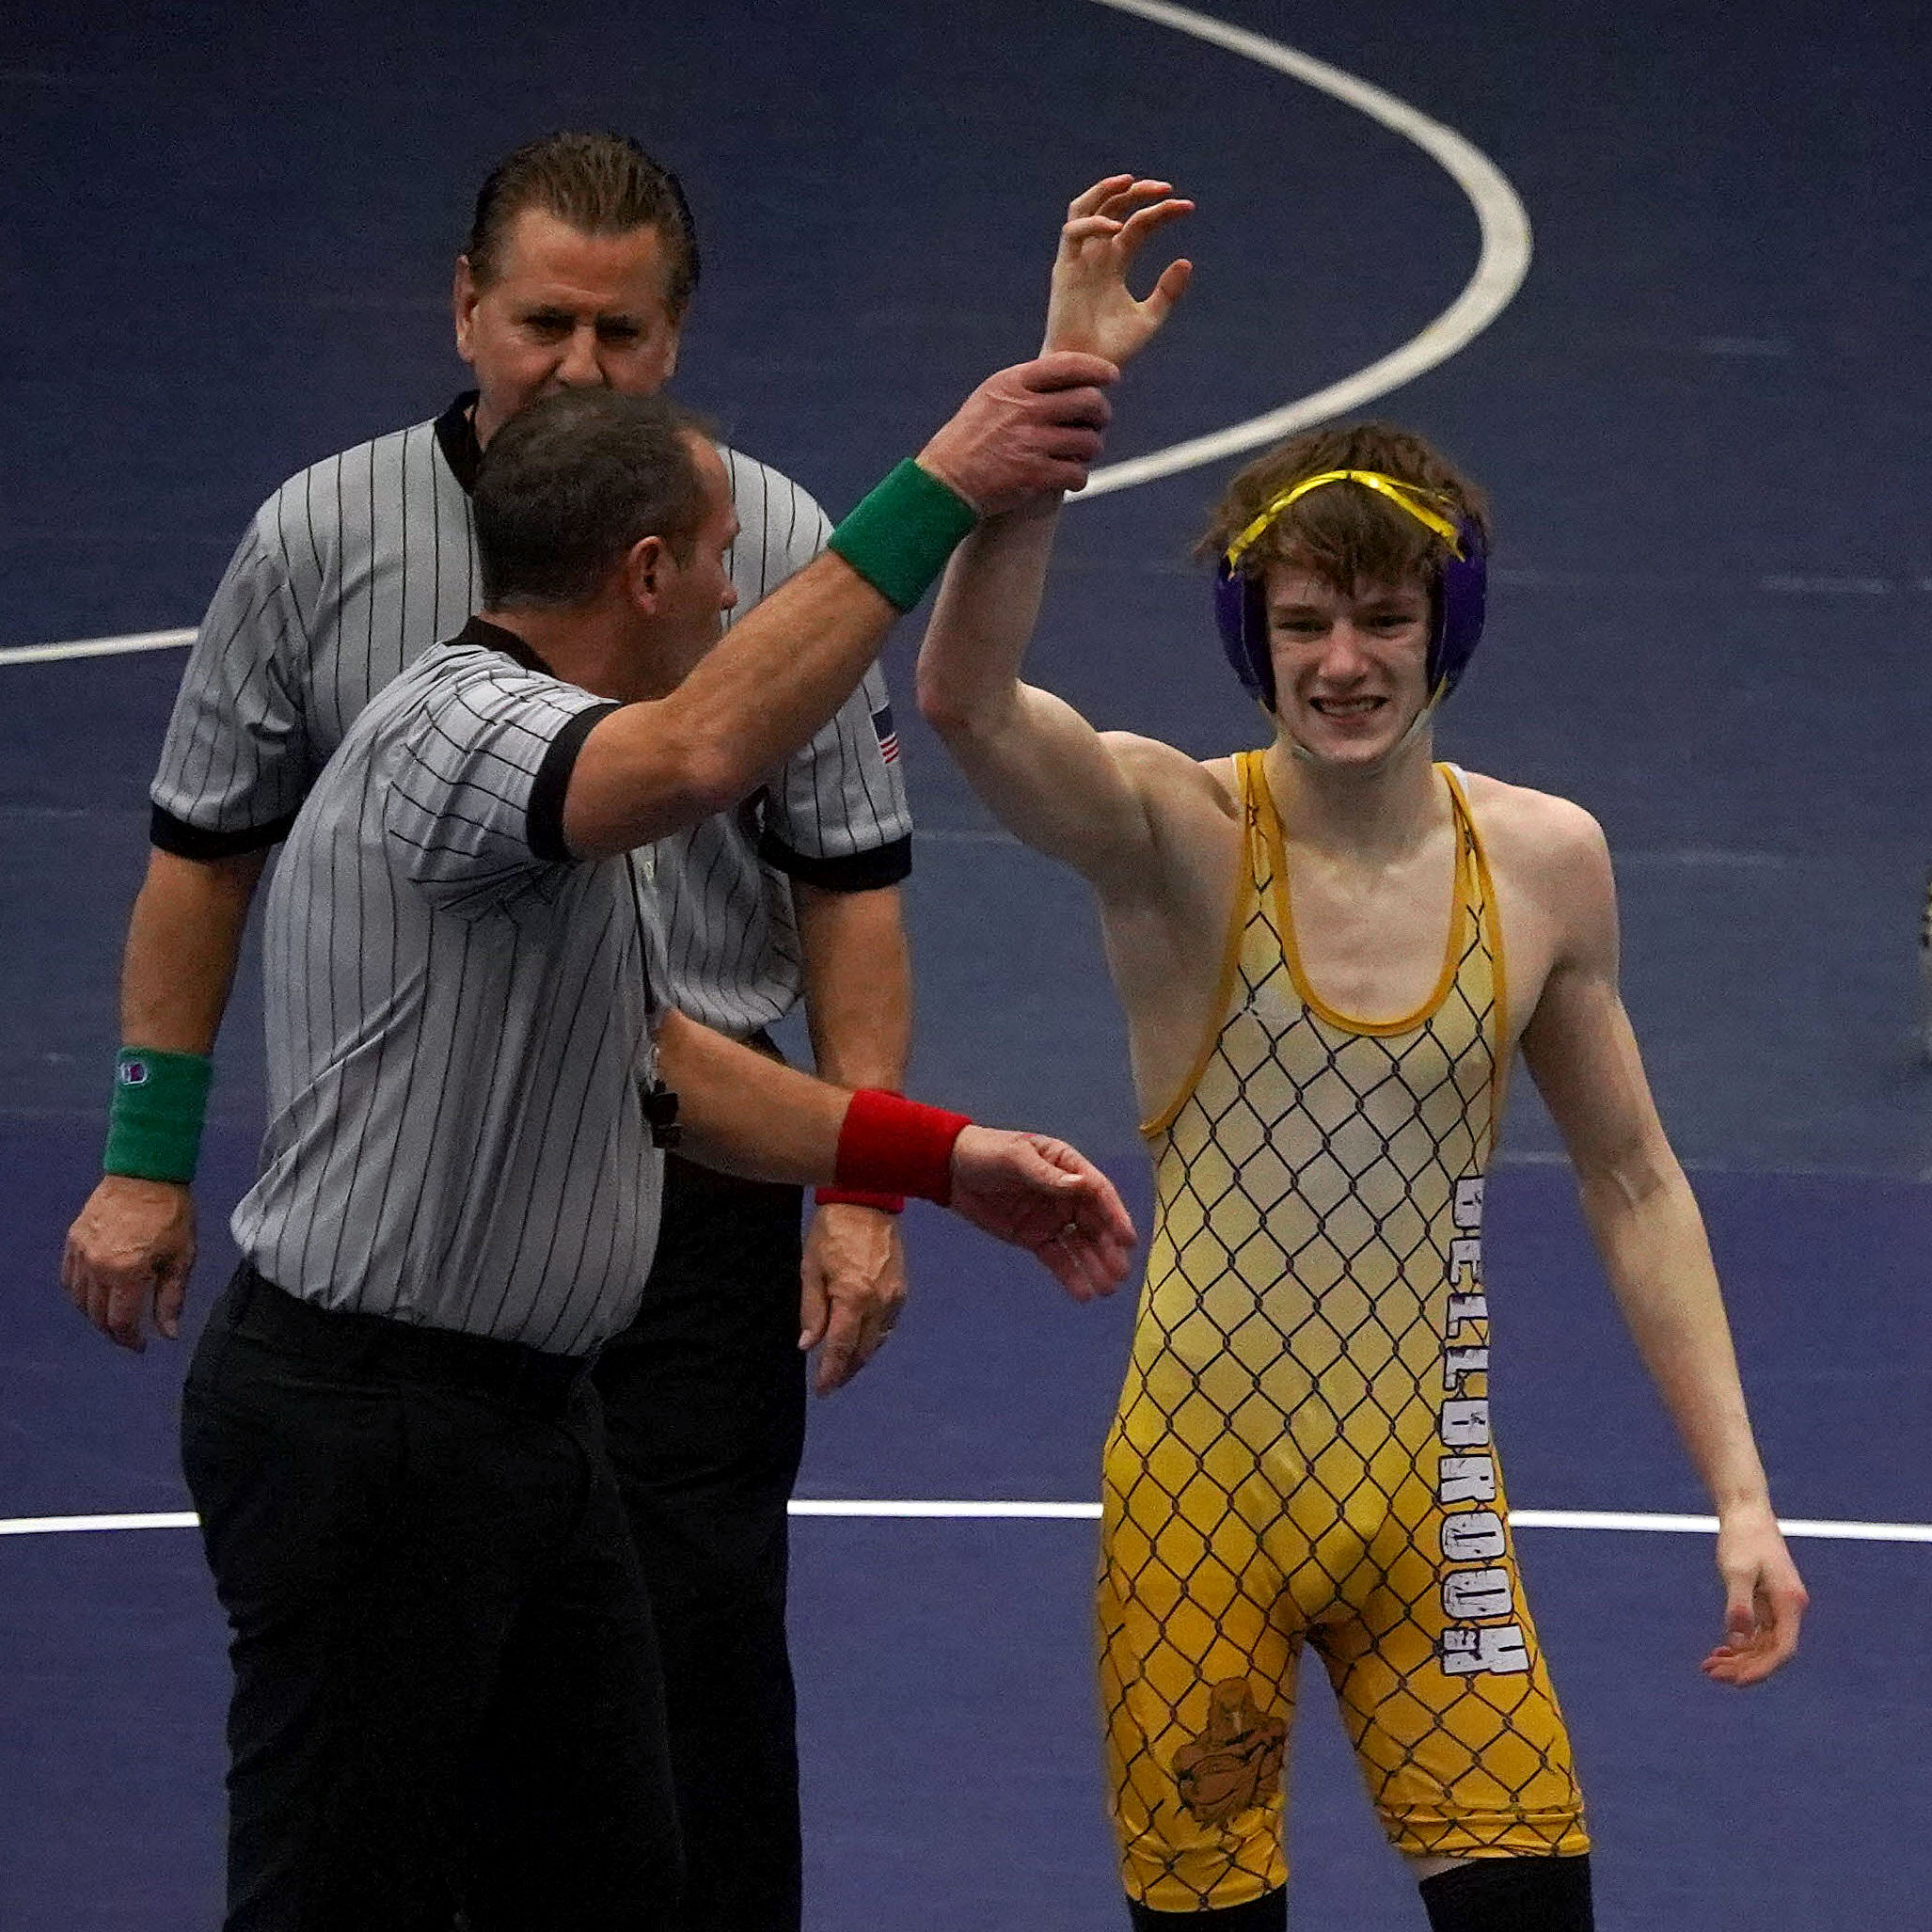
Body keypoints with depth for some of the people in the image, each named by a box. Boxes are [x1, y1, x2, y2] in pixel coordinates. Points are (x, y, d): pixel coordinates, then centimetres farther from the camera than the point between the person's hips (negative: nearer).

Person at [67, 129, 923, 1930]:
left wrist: (860, 1193, -6)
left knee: (699, 1633, -1)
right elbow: (204, 852, 5)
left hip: (685, 1167, -1)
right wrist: (145, 1161, 3)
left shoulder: (775, 547, -3)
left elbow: (847, 884, 0)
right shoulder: (318, 537, -2)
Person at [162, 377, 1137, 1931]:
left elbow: (646, 1063, 25)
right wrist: (936, 495, -39)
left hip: (529, 1414, 10)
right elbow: (699, 754, -42)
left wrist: (944, 1160, 18)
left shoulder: (545, 748, 14)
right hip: (363, 1430, -10)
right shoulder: (445, 735, -20)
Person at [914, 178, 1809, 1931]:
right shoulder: (1177, 837, -10)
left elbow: (1633, 1186, 10)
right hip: (1195, 1496, -2)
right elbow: (963, 694, -30)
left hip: (1428, 1491, 2)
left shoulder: (1545, 862, 0)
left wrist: (1739, 1494, 6)